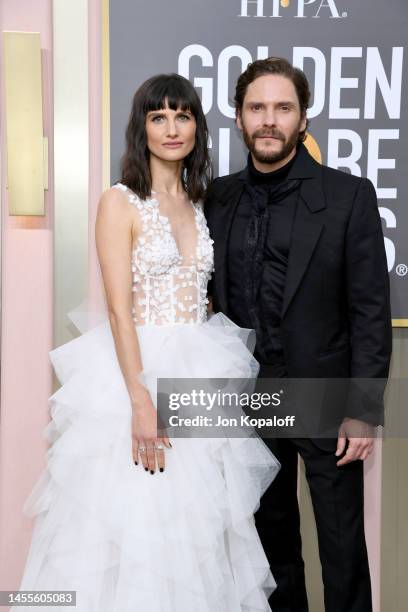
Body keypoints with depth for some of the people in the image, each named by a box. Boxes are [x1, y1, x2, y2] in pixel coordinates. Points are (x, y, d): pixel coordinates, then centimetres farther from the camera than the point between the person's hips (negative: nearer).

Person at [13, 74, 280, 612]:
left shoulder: (201, 203, 10)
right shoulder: (120, 203, -7)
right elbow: (119, 309, -14)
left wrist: (218, 371, 5)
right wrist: (142, 400, -20)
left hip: (203, 372, 6)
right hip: (137, 367, -5)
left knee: (200, 513, 14)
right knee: (138, 514, 4)